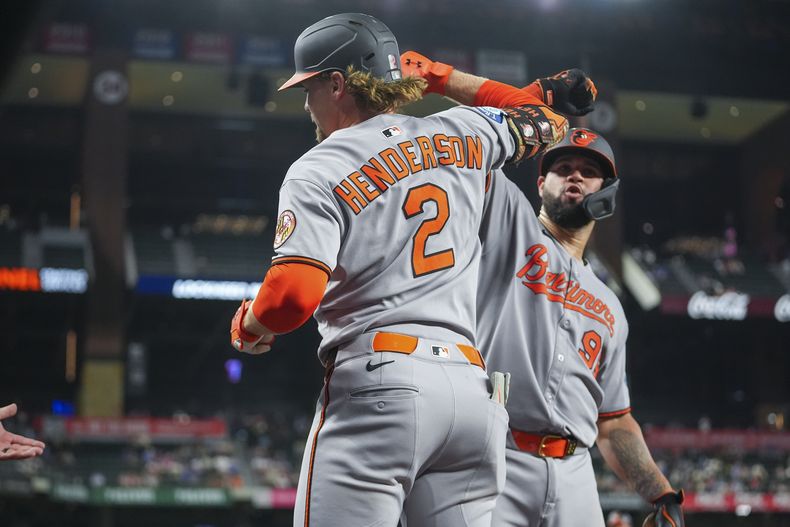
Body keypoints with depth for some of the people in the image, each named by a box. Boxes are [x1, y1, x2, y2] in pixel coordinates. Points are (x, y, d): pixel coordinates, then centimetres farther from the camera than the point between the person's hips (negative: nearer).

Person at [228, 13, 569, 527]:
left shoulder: (318, 170, -1)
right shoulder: (461, 133, 15)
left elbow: (295, 292, -14)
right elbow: (549, 121, 34)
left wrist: (248, 328, 8)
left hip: (376, 387, -6)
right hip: (473, 388, 6)